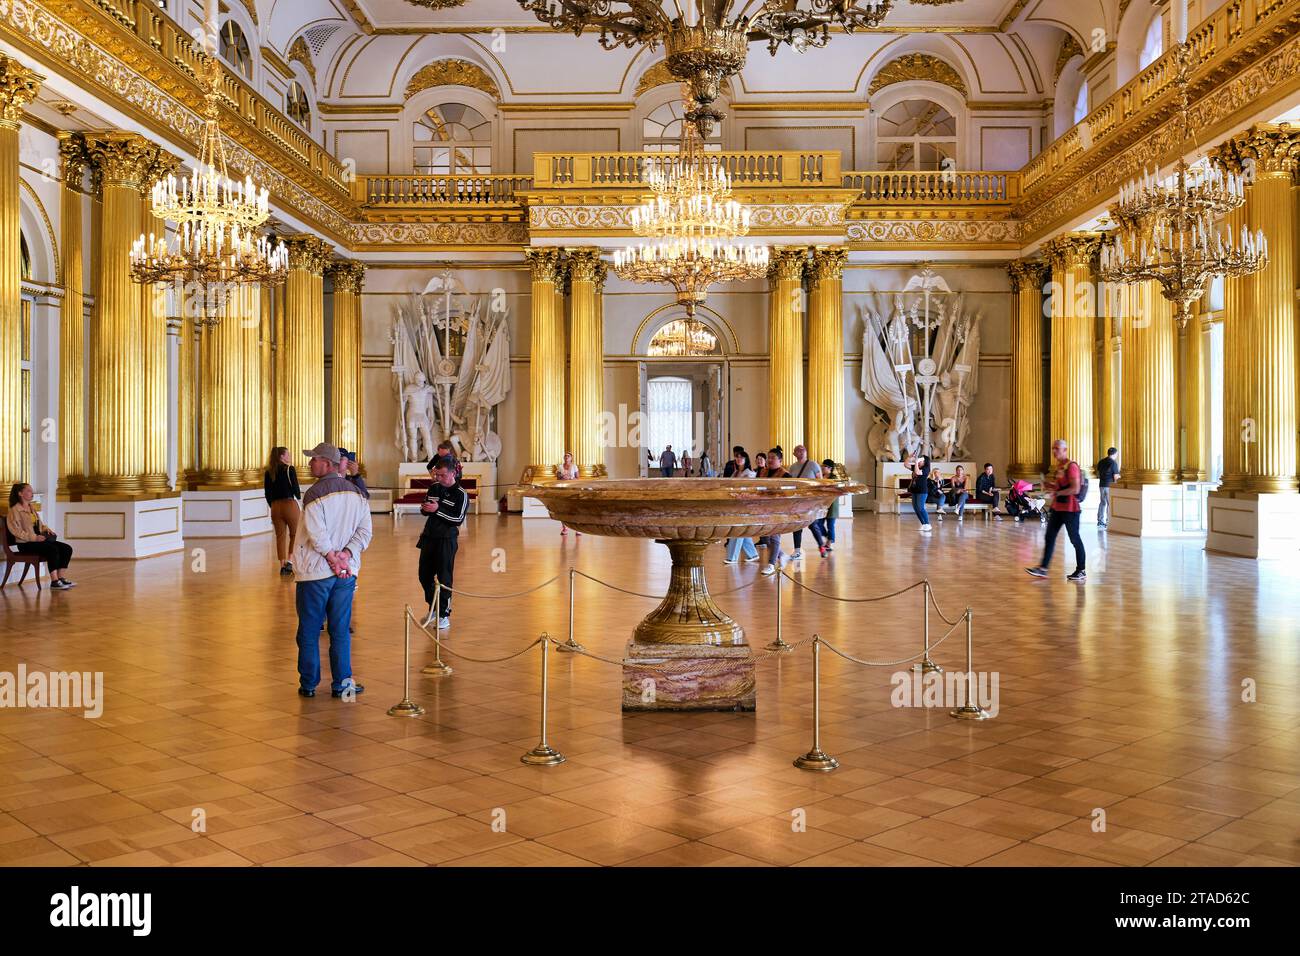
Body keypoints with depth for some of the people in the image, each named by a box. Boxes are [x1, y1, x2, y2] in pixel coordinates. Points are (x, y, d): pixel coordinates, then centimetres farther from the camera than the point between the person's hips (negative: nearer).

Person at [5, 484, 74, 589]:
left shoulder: (31, 508, 20)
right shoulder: (15, 510, -6)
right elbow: (16, 530, -15)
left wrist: (47, 529, 6)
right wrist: (34, 537, -23)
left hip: (38, 539, 8)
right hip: (25, 544, -8)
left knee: (67, 548, -12)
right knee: (53, 549, -33)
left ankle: (61, 578, -14)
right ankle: (54, 582, -31)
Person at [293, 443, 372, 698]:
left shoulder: (315, 494, -13)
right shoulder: (356, 493, 6)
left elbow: (318, 535, -18)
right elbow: (365, 531, 1)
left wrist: (332, 559, -8)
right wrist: (346, 554, -7)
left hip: (315, 572, -5)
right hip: (347, 571, 5)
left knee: (309, 631, 7)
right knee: (341, 630, 10)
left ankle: (309, 684, 14)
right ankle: (341, 684, 11)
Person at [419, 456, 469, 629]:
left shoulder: (461, 494, -10)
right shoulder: (434, 487, 8)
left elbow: (458, 519, -17)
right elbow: (424, 510, 16)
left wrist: (437, 509, -24)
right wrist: (425, 508, -9)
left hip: (446, 540, -6)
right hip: (429, 537, 6)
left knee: (444, 578, -3)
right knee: (424, 575, 13)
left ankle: (444, 615, 5)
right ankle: (433, 608, 31)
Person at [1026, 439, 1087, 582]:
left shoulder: (1072, 466, -15)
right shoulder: (1059, 466, 11)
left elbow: (1075, 489, -23)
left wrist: (1056, 493, -25)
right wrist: (1049, 486, 6)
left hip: (1070, 509, -8)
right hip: (1056, 507, 9)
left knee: (1075, 539, 2)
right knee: (1049, 538, 5)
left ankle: (1081, 572, 13)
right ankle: (1043, 568, 8)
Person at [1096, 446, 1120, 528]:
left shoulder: (1101, 462, 8)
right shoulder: (1113, 463, -12)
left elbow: (1098, 474, 13)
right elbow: (1116, 477, -13)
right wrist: (1119, 477, 8)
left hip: (1102, 484, 6)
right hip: (1110, 485, -6)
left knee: (1102, 502, 13)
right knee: (1110, 504, -1)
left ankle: (1100, 521, 14)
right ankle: (1108, 522, -1)